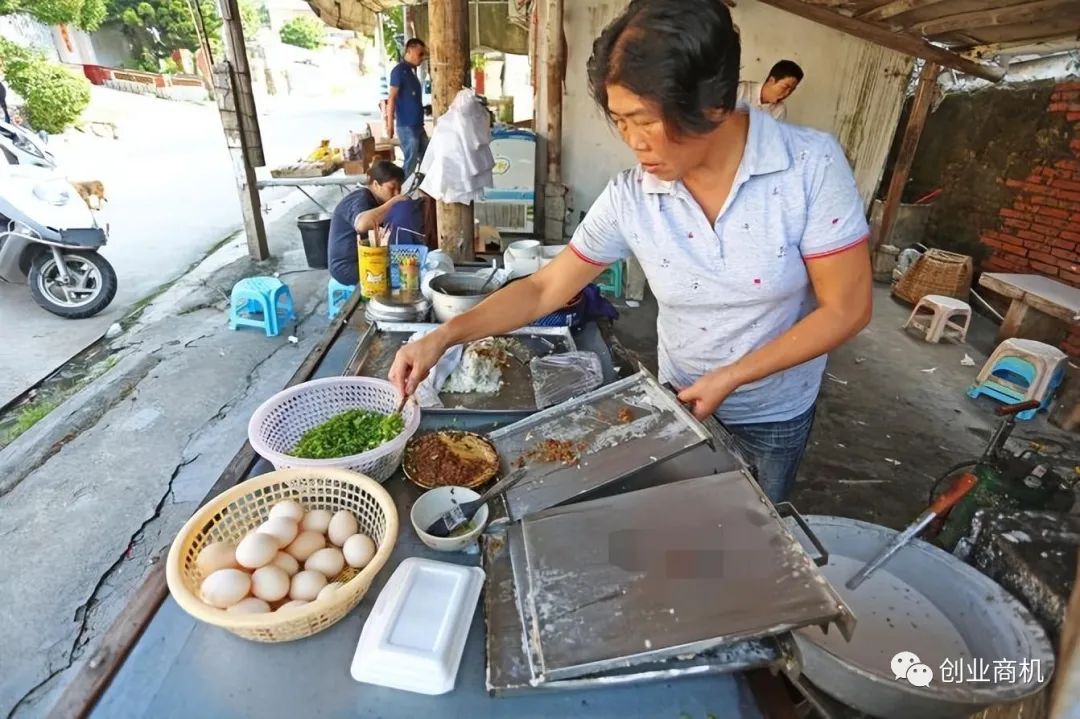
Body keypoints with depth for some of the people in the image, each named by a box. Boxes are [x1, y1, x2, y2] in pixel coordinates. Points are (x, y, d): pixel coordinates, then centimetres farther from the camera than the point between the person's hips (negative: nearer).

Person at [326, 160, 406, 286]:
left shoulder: (374, 200, 14)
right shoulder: (360, 199, -17)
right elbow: (362, 225, -41)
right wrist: (392, 202, -33)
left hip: (364, 260, 9)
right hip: (348, 267, -9)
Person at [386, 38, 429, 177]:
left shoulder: (412, 70, 16)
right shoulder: (399, 70, -9)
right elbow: (392, 98, -15)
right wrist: (390, 124, -22)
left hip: (418, 125, 9)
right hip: (406, 126, -9)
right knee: (411, 162, -6)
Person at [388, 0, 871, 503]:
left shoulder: (811, 164, -24)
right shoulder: (630, 197, -19)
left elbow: (846, 309, -19)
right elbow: (545, 288, -12)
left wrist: (729, 377, -23)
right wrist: (444, 336, -21)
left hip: (777, 411, -1)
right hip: (681, 400, 1)